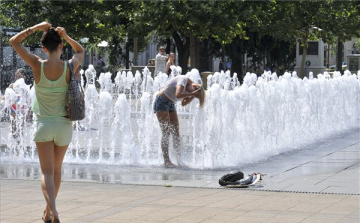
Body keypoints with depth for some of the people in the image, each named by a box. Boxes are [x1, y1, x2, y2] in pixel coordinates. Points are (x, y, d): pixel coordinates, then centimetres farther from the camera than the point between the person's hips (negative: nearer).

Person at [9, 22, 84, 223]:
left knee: (47, 172, -4)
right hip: (64, 124, 2)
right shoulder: (69, 67, -9)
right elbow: (81, 51, 15)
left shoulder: (38, 66, -11)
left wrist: (37, 27, 3)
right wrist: (66, 36, 1)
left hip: (44, 124, -2)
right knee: (57, 169, 20)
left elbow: (14, 41, 2)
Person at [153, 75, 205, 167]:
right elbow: (178, 95, -36)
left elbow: (183, 103, 7)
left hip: (170, 104, 9)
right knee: (166, 133, -11)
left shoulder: (189, 86, 4)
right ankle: (166, 161, -12)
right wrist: (192, 94, -27)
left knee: (176, 133, 1)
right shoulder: (183, 80, -21)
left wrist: (193, 96, -6)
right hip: (161, 102, -9)